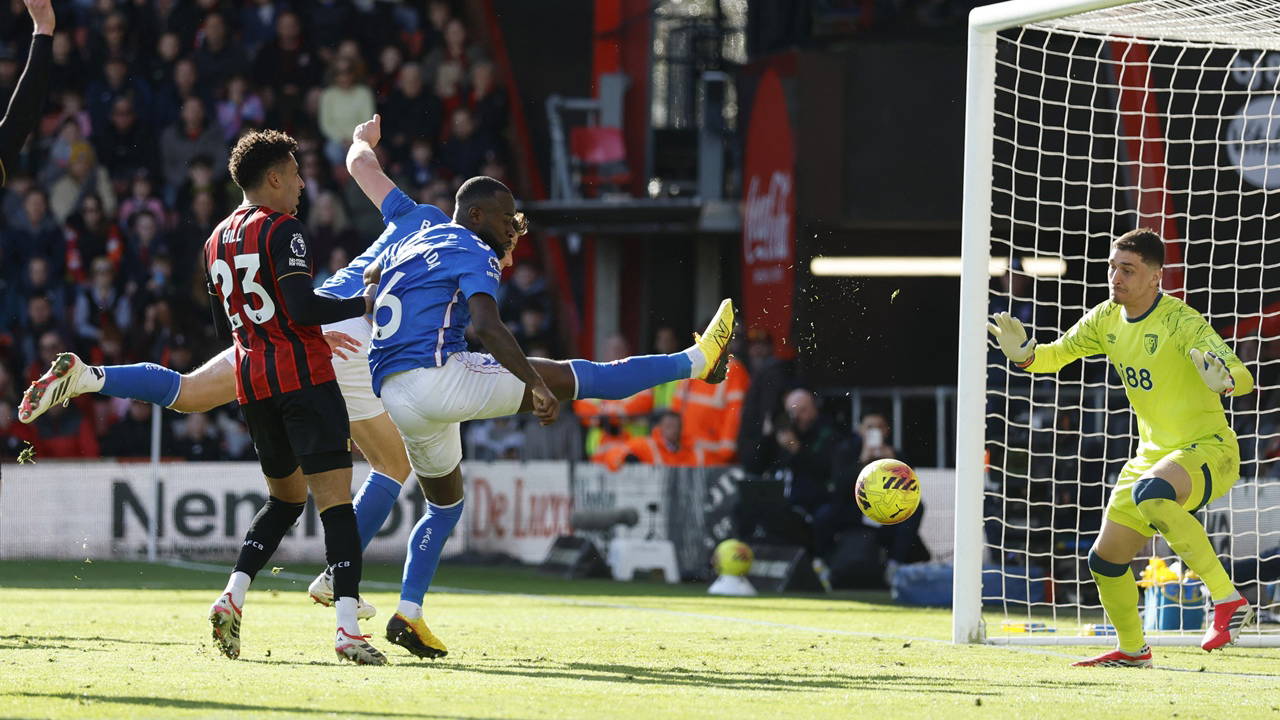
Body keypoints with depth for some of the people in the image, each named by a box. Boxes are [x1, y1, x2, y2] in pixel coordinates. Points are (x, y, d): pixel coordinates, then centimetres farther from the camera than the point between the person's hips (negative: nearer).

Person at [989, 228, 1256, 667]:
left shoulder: (1180, 322, -19)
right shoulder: (1107, 320, 2)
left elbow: (1243, 380, -26)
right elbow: (1056, 355, 14)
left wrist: (1224, 379, -50)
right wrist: (1024, 354, -8)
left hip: (1207, 450, -8)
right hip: (1154, 454, 8)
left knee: (1149, 493, -39)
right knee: (1105, 560, 10)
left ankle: (1228, 600, -31)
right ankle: (1131, 650, 35)